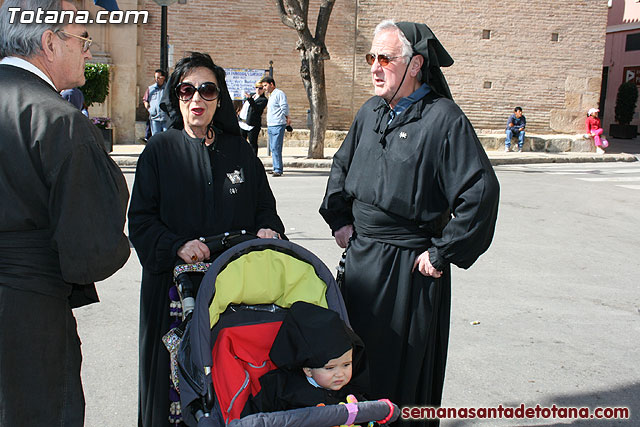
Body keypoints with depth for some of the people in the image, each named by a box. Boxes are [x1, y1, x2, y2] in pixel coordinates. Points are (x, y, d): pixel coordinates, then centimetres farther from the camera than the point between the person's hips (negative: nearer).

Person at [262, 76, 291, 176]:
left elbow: (285, 108, -11)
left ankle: (278, 170, -13)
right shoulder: (271, 96, 22)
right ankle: (276, 168, 13)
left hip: (278, 125, -9)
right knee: (273, 148, 9)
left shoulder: (279, 94, -7)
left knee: (276, 148, -14)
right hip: (270, 126, 9)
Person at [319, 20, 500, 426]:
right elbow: (341, 166, 21)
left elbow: (482, 192, -20)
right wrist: (339, 219, 11)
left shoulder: (444, 118, -15)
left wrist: (442, 254, -16)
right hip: (360, 253, 7)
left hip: (411, 266, -6)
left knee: (404, 366, 8)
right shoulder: (370, 112, 7)